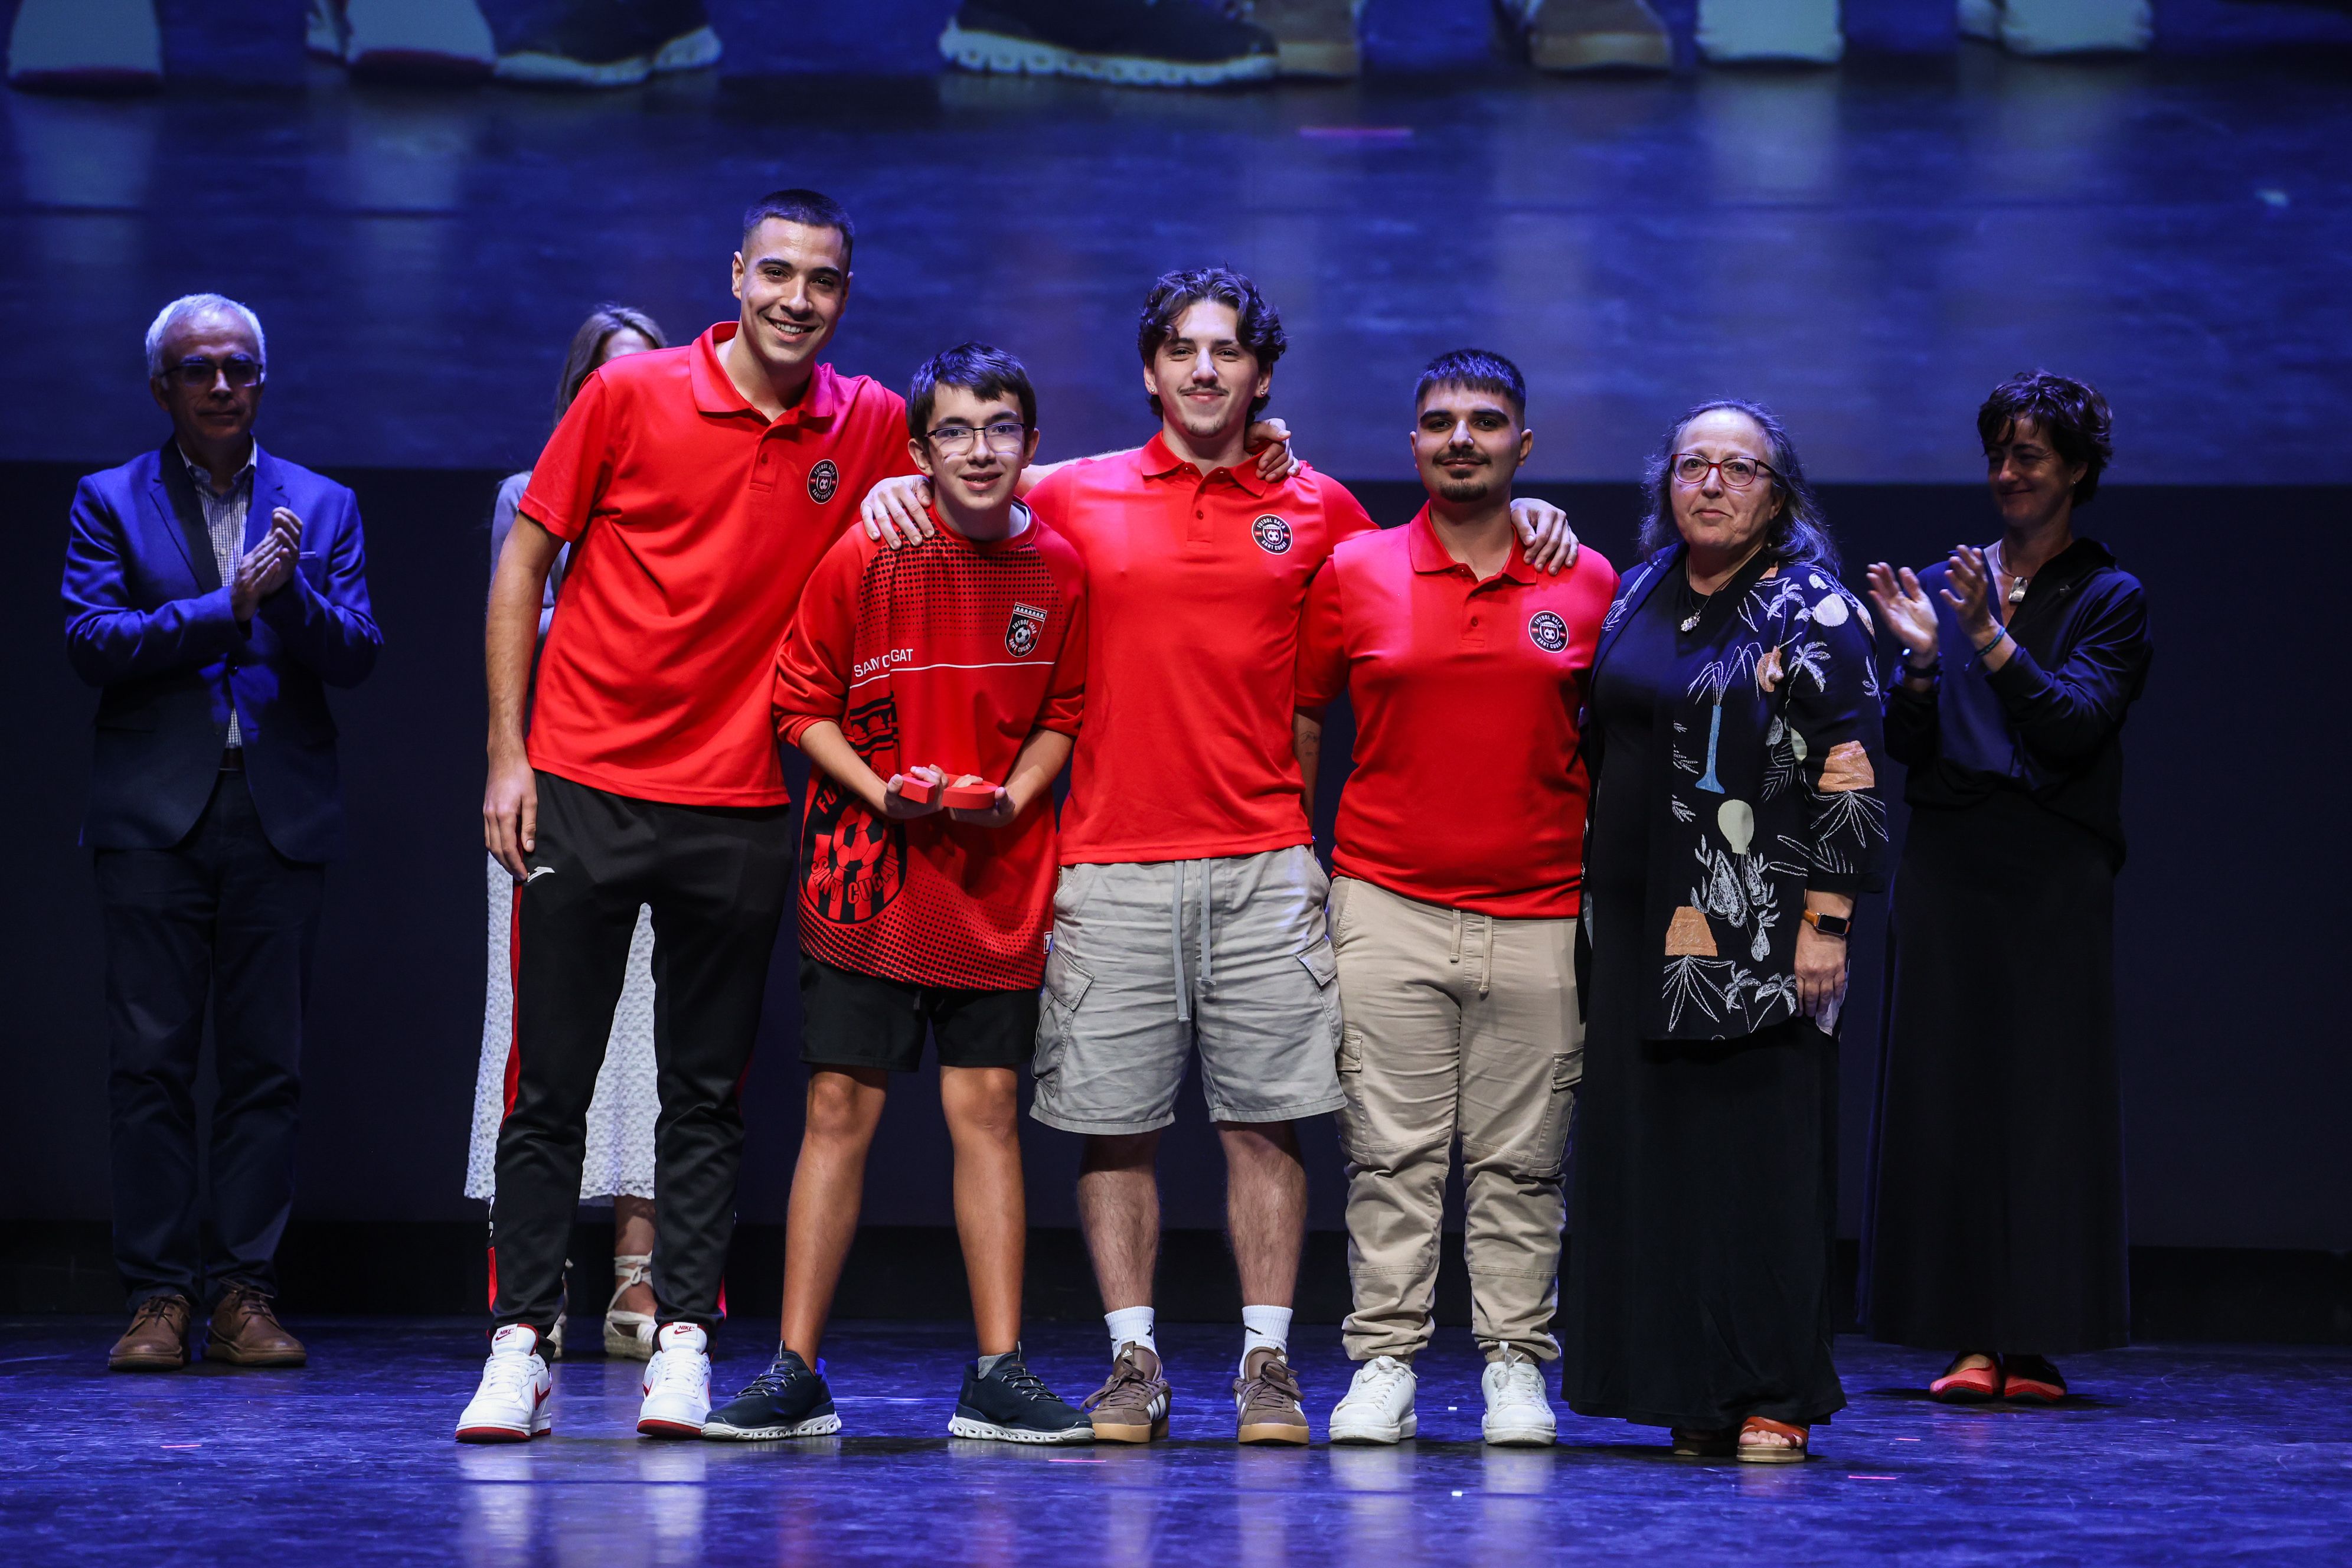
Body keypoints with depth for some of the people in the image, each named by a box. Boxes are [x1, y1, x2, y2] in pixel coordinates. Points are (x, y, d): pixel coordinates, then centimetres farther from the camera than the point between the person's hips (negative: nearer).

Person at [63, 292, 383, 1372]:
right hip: (155, 816, -1)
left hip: (281, 819, 2)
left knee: (267, 1063, 0)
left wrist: (290, 591, -15)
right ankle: (158, 1296, -1)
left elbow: (355, 654, 3)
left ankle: (243, 1296, 3)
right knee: (150, 1060, -4)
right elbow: (91, 641, -5)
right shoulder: (109, 503, 8)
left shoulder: (322, 507, 13)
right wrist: (226, 608, -12)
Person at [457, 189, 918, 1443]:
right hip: (582, 787, -2)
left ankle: (683, 1340, 10)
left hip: (741, 807, 2)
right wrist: (506, 754, -3)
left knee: (707, 1095, 6)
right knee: (548, 1085, 1)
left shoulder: (871, 430, 3)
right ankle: (518, 1345, 5)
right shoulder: (631, 397, -3)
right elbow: (524, 563, 2)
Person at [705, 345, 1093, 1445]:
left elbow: (1063, 718, 10)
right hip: (866, 876, -2)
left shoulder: (1058, 571, 1)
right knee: (840, 1110, -1)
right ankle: (796, 1375, 3)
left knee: (987, 1109, 2)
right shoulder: (863, 561, -6)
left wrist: (1011, 796, -8)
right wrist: (882, 793, -13)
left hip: (996, 884, 2)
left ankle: (997, 1376, 5)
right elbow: (803, 702, 0)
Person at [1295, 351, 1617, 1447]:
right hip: (1389, 905, 0)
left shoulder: (1590, 583, 7)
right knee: (1390, 1152, -2)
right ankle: (1383, 1364, 2)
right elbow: (1297, 722, 11)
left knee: (1522, 1160, 2)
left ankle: (1515, 1366, 9)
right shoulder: (1354, 573, 5)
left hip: (1541, 915, 1)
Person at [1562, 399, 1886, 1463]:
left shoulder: (1812, 610, -3)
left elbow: (1849, 779, -8)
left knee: (1761, 1146, -5)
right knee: (1655, 1152, 3)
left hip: (1760, 931, -5)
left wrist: (1826, 923, -13)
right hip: (1643, 926, 6)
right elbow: (1599, 754, 22)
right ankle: (1691, 1394, 8)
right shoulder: (1638, 598, 14)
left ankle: (1774, 1398, -2)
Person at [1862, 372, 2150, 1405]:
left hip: (2052, 873, -3)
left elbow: (2077, 723, -10)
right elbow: (1908, 746, 9)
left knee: (2047, 1093, -6)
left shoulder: (2108, 598, 4)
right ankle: (1972, 1340, 1)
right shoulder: (1945, 584, 14)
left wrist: (1990, 640, -18)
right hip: (1946, 861, 3)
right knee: (1949, 1089, -1)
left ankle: (2038, 1343, -4)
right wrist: (1921, 658, -9)